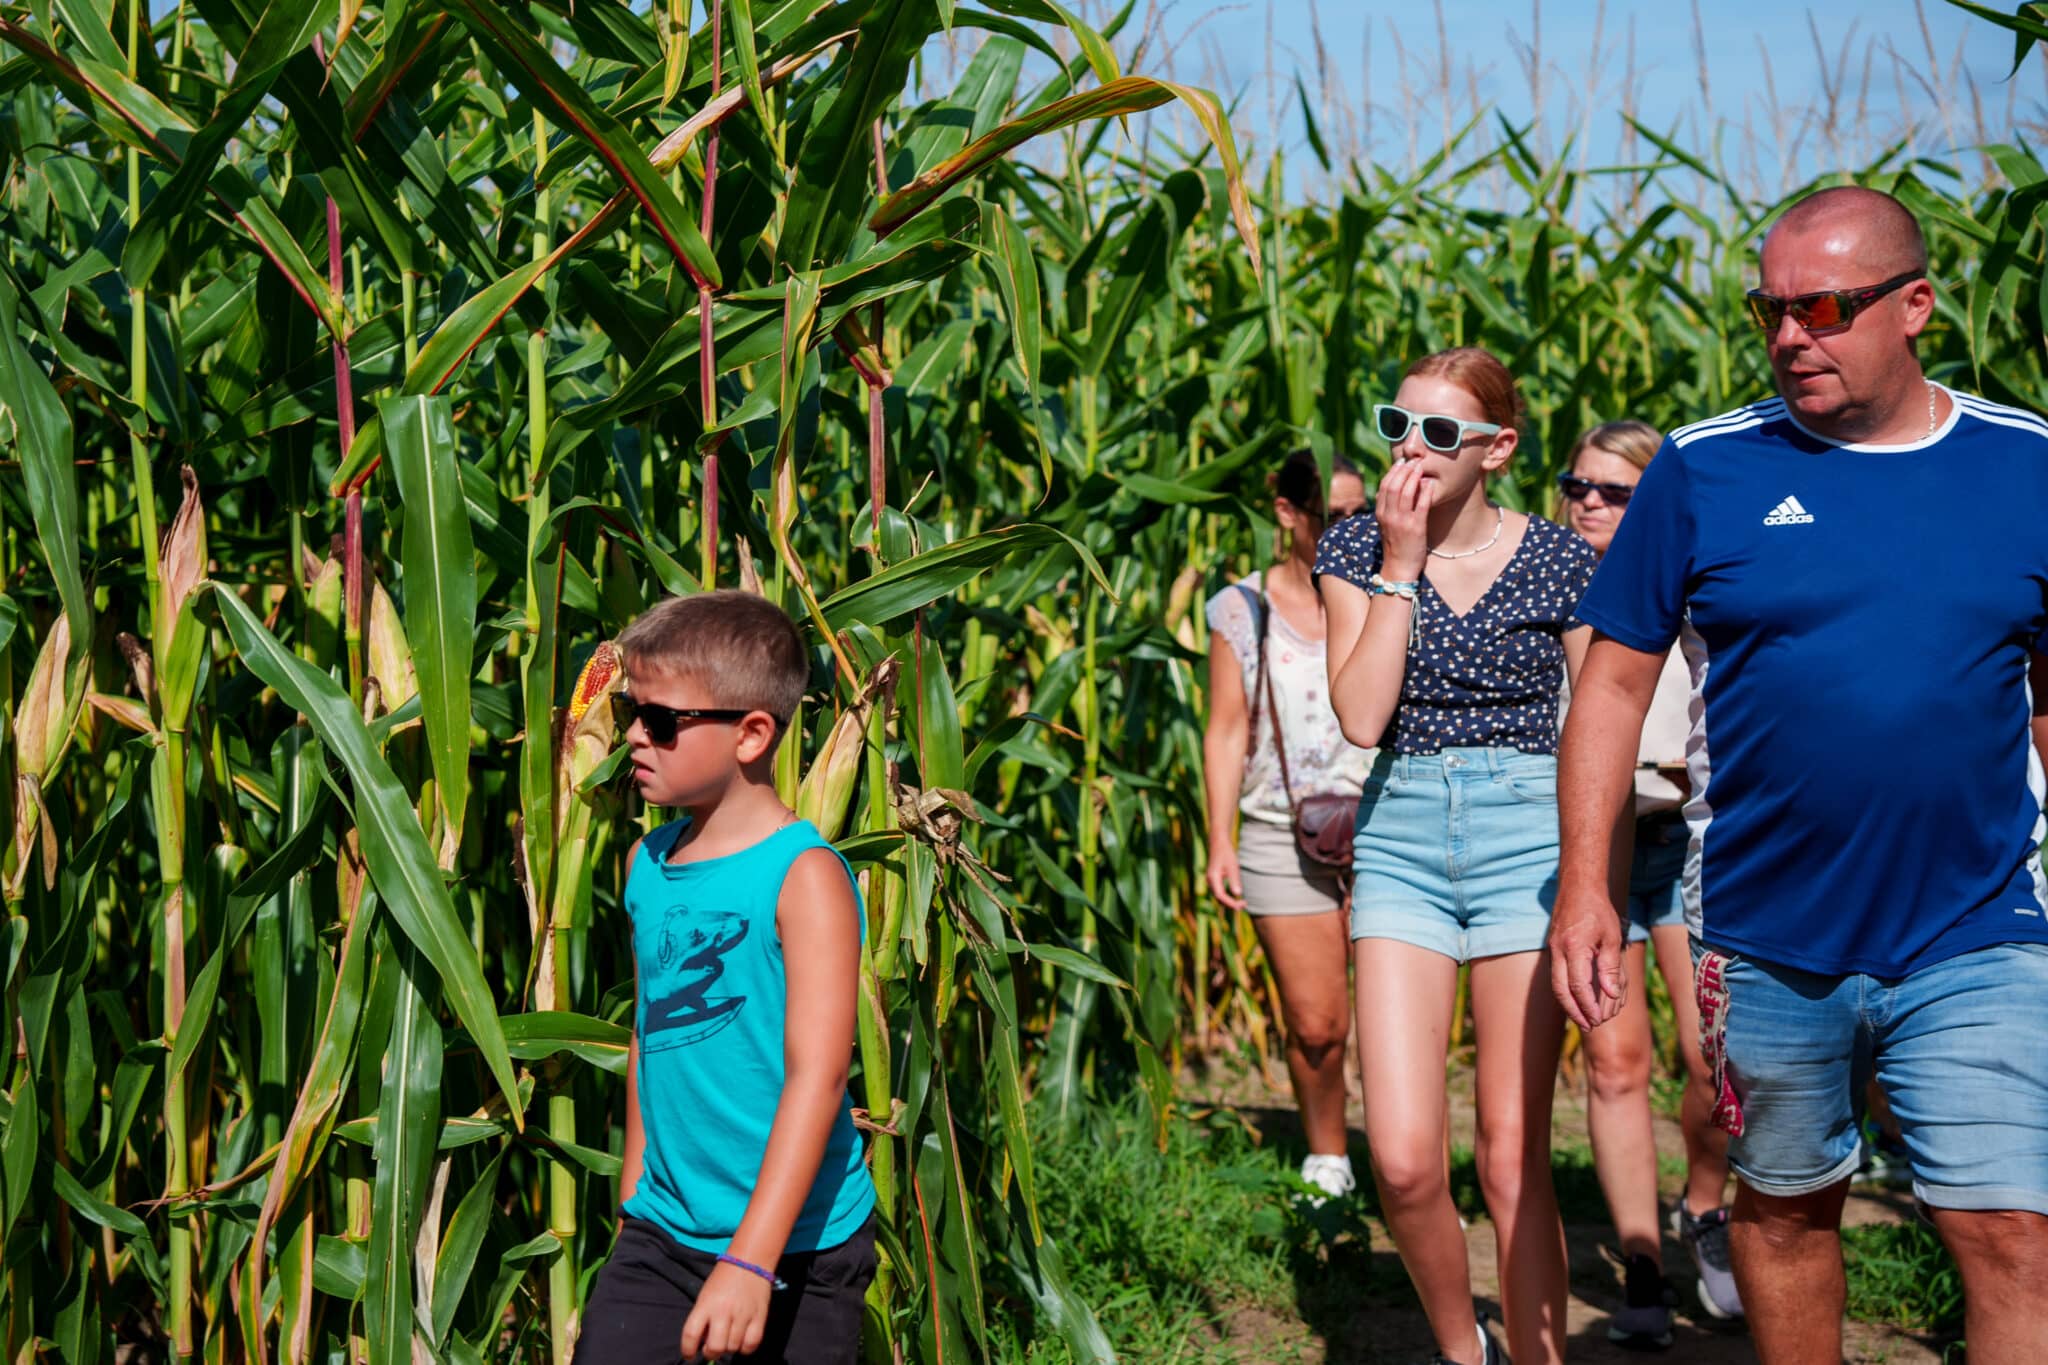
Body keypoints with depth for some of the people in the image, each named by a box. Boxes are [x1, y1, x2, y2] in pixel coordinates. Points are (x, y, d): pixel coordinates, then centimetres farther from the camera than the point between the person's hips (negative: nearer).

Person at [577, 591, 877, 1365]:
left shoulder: (804, 876, -15)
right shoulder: (647, 863, 7)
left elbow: (817, 1075, -21)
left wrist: (751, 1262, -28)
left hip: (799, 1244, -5)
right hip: (663, 1236, 5)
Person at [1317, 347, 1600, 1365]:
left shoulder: (1561, 564, 0)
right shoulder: (1357, 551, 4)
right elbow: (1361, 718, -9)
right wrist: (1400, 564, -10)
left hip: (1529, 836, -1)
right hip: (1401, 840, 1)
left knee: (1512, 1160, -1)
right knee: (1402, 1160, -7)